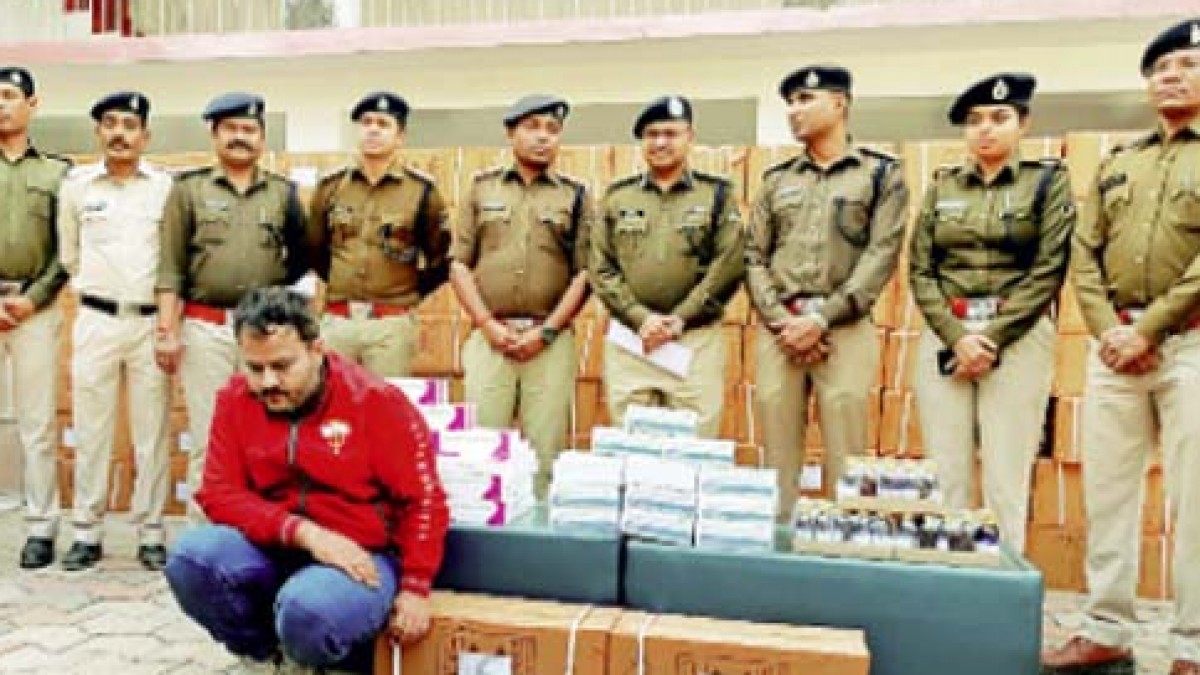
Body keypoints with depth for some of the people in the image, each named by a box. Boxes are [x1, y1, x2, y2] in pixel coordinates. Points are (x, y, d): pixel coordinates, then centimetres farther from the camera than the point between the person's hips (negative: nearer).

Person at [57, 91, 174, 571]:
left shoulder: (166, 187, 2)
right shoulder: (76, 185, 6)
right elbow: (69, 255, 17)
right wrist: (94, 288, 15)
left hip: (151, 321, -1)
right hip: (96, 321, 1)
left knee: (152, 433, 3)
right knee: (91, 430, 5)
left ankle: (151, 534, 11)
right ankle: (87, 533, 15)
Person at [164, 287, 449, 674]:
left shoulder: (375, 400, -11)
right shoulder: (235, 400, -1)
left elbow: (423, 499, -8)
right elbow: (220, 493, -6)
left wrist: (415, 587, -12)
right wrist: (303, 532, -20)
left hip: (360, 557, -4)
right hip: (275, 549, 4)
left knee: (307, 610, -35)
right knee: (191, 557, -23)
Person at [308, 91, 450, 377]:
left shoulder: (422, 189, 0)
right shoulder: (330, 185, 8)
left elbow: (441, 258, 7)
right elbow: (314, 248, 20)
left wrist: (411, 293, 7)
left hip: (392, 325, -2)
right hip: (336, 321, 3)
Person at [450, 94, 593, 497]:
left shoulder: (576, 196, 9)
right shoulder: (482, 189, 12)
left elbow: (584, 274, 2)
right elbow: (459, 265, 7)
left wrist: (545, 331, -7)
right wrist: (488, 325, -5)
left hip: (551, 338, 0)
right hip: (489, 336, 1)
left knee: (545, 445, 1)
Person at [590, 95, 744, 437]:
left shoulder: (717, 194, 6)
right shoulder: (617, 197, 11)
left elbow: (728, 267, -4)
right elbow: (601, 270, 4)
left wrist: (680, 320, -12)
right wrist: (641, 319, -9)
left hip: (697, 339, -1)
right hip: (629, 336, 2)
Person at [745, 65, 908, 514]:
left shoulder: (882, 173, 5)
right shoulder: (776, 180, 15)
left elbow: (880, 257, -5)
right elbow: (754, 258, 9)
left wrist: (821, 319, -14)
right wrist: (781, 322, -7)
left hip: (845, 329, -3)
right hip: (777, 330, 3)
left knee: (845, 459, -1)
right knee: (778, 457, 6)